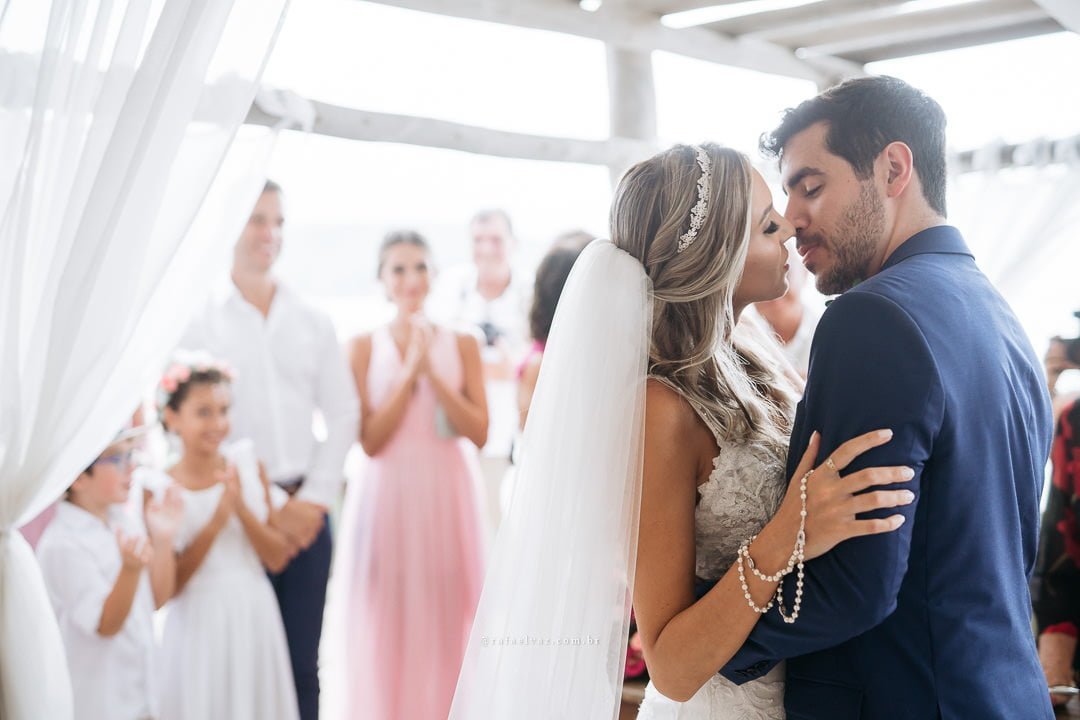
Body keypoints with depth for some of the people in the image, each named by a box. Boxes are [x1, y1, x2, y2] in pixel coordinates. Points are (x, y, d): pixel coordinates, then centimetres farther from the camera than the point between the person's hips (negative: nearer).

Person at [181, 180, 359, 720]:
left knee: (302, 663, 7)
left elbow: (343, 414, 10)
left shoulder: (314, 324, 11)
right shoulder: (199, 321, -1)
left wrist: (315, 497, -2)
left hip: (306, 512, 3)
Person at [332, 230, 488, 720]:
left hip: (445, 497, 1)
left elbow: (479, 432, -4)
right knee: (386, 632, 3)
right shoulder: (365, 347, 2)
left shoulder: (462, 343, 6)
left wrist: (433, 374, -12)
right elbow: (370, 440, -6)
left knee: (445, 627, 5)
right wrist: (409, 373, -12)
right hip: (387, 497, -1)